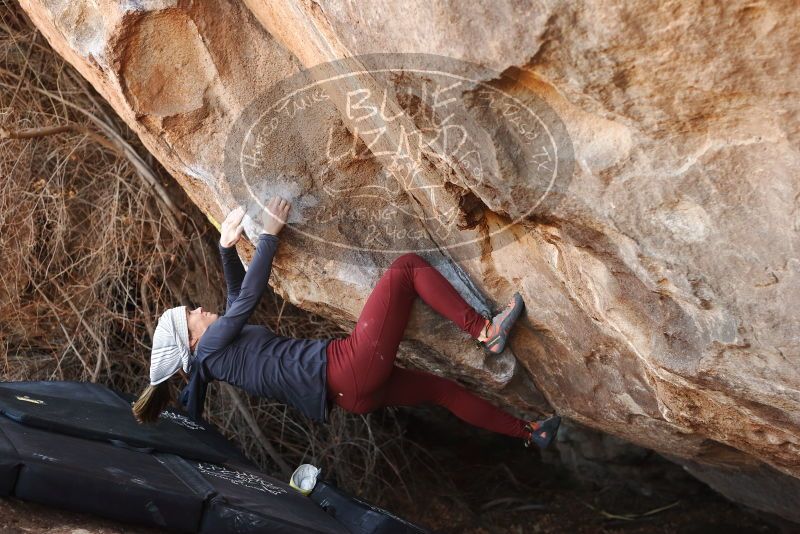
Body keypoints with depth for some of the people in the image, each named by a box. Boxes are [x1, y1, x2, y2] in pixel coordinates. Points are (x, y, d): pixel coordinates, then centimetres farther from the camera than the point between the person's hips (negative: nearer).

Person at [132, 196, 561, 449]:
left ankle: (528, 434, 35)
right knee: (407, 267, -6)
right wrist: (269, 234, 5)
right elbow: (249, 296, -5)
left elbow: (237, 298, 33)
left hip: (351, 392, 10)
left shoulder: (214, 360, 20)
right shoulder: (212, 345, -5)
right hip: (352, 367, -10)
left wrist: (227, 247, 25)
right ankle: (484, 331, -8)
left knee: (442, 388, 23)